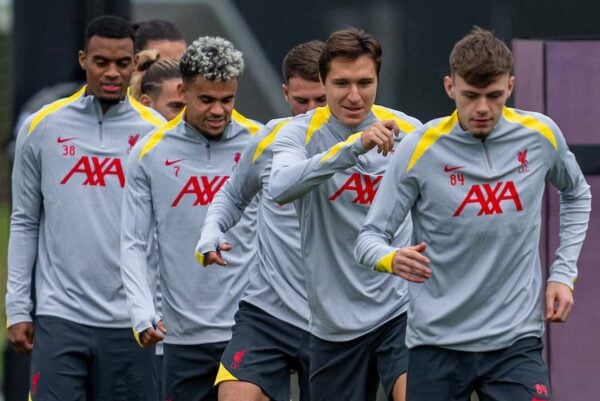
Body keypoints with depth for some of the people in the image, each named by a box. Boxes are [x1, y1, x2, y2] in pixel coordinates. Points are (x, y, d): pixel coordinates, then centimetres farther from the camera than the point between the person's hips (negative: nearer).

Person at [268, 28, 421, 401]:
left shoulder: (409, 131, 0)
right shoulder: (301, 132, -7)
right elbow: (281, 187, -30)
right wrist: (353, 146, -40)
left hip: (401, 308, 0)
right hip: (335, 323, 0)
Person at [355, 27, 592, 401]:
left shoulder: (541, 135, -1)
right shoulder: (419, 149, -9)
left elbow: (577, 195, 20)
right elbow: (370, 237, -5)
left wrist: (564, 272, 9)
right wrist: (393, 259, -29)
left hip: (516, 342, 1)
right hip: (437, 342, -1)